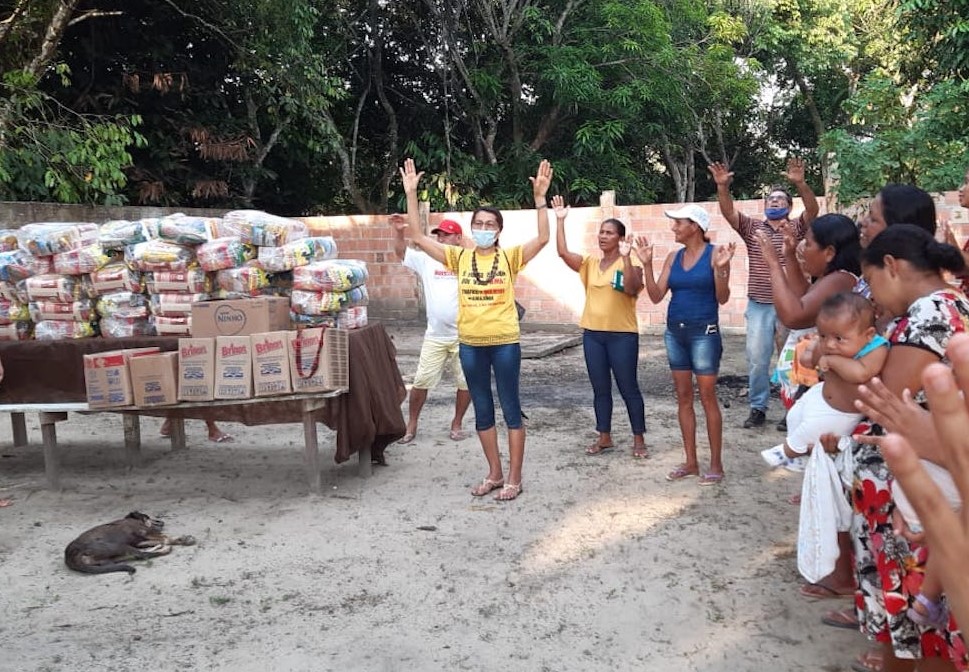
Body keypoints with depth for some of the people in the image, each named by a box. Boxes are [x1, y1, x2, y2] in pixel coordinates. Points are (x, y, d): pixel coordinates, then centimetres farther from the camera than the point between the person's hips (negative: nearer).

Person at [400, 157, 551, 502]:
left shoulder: (510, 257, -3)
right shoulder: (459, 257, 4)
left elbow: (543, 238, -16)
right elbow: (418, 237, 0)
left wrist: (540, 197, -24)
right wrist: (411, 194, -6)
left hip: (505, 343, -3)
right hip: (470, 344, 3)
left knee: (510, 407, 5)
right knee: (482, 410, 12)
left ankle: (514, 478, 15)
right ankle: (494, 474, 26)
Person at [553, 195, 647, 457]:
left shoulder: (630, 264, -5)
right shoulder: (590, 264, 8)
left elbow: (632, 290, -22)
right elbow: (562, 252, -4)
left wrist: (625, 258, -28)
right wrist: (560, 220, -7)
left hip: (622, 335, -5)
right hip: (592, 334, 5)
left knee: (628, 388, 2)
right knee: (600, 389, 12)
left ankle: (639, 440, 13)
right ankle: (604, 438, 22)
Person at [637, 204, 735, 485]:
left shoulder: (714, 253, -8)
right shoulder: (673, 257, 7)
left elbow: (722, 299, -11)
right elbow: (656, 296, 3)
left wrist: (721, 269, -26)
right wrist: (646, 264, -5)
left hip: (704, 332, -6)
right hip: (675, 332, 6)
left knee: (707, 398, -1)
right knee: (683, 397, 10)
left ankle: (716, 464, 9)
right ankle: (691, 461, 19)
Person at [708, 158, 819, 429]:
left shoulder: (797, 228, 2)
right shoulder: (752, 227, 7)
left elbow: (813, 209, -16)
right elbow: (728, 212, -6)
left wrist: (800, 183, -33)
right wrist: (722, 186, -24)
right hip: (758, 306, 2)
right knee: (756, 358, 4)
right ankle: (758, 408, 16)